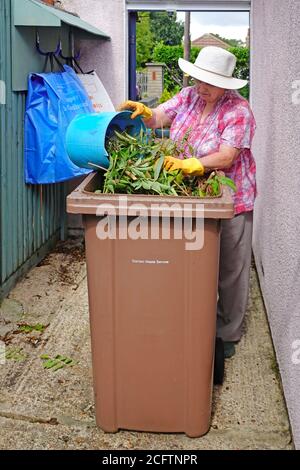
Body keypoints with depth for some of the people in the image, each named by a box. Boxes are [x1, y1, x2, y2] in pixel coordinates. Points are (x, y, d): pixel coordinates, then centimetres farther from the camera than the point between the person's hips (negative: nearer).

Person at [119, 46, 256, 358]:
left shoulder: (238, 110, -16)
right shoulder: (188, 96, 3)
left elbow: (226, 158, -24)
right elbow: (158, 117, 1)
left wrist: (189, 165, -36)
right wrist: (143, 112, -21)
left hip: (230, 198, -5)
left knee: (229, 269, 7)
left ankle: (227, 334, 22)